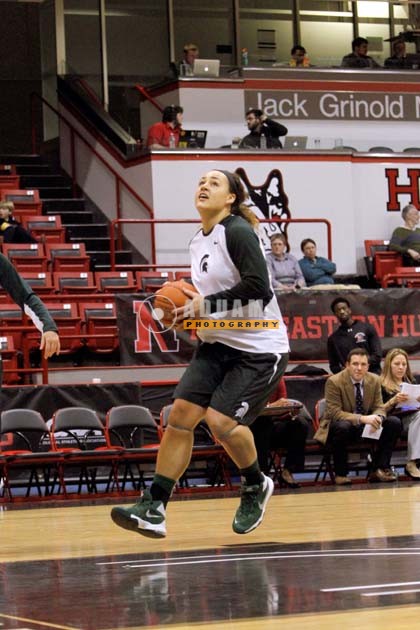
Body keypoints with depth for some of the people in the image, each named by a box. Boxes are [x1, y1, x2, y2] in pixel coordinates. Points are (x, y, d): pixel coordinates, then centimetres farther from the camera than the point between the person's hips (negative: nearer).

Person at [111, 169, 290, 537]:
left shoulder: (238, 232, -14)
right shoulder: (199, 242, 12)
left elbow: (258, 288, -24)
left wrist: (205, 305, -20)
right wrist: (189, 310, 6)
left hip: (259, 348, -8)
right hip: (217, 344, 8)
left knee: (221, 421, -18)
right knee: (181, 414, -7)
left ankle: (256, 486, 12)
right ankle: (153, 509, -7)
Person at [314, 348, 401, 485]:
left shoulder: (374, 380, 0)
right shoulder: (334, 382, -16)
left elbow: (379, 407, 2)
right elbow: (335, 413, -22)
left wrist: (377, 418, -25)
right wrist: (362, 418, -35)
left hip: (365, 425, 5)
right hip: (340, 427, -5)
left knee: (394, 422, -14)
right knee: (343, 426, -40)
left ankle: (379, 469, -9)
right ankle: (340, 473, -22)